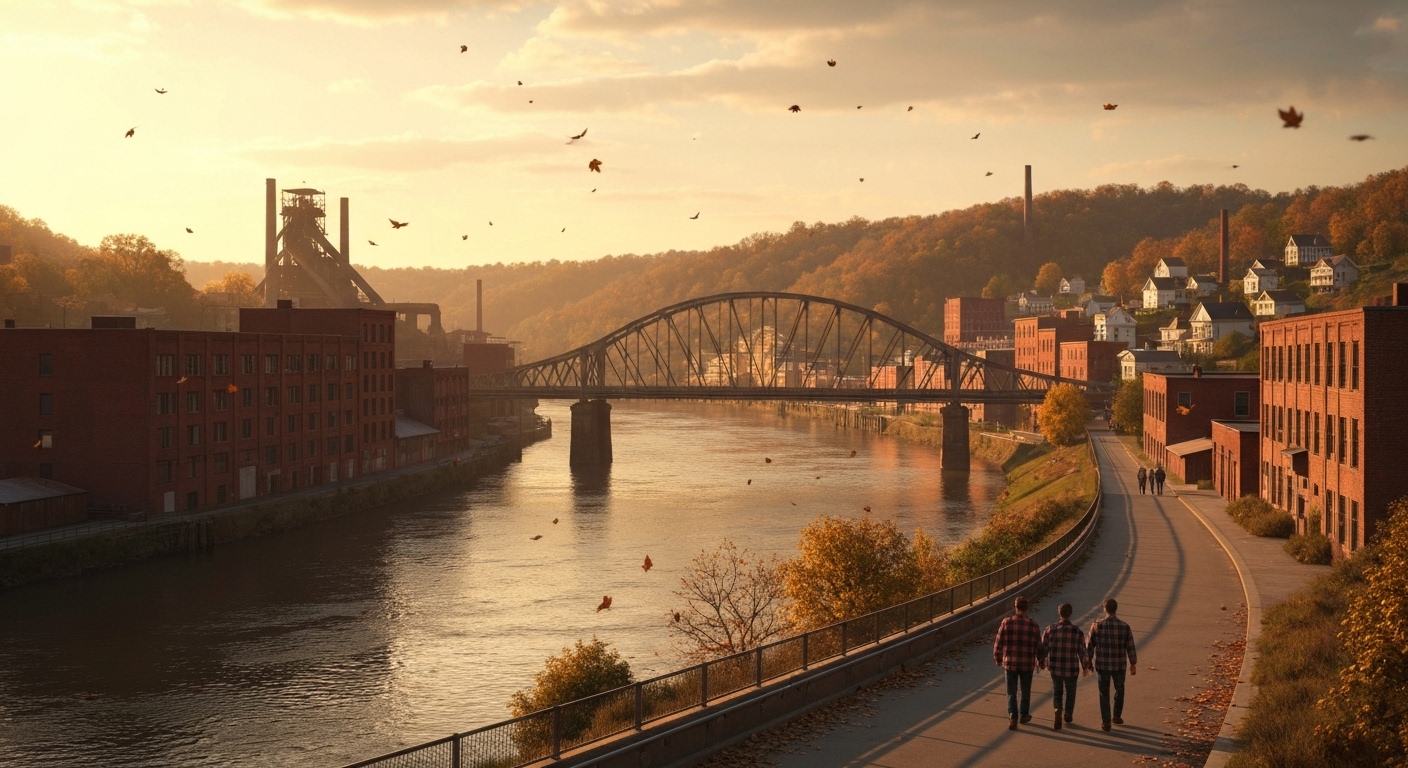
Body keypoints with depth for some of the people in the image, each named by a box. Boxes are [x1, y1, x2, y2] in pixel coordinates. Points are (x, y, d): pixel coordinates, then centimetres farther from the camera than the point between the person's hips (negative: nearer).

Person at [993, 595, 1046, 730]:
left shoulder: (1007, 622, -9)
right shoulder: (1033, 625, -9)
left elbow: (998, 643, -4)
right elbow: (1039, 646, -2)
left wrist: (998, 658, 14)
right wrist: (1041, 661, 15)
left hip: (1010, 663, 0)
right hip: (1027, 664, 0)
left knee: (1011, 692, 7)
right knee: (1025, 691, 19)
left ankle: (1012, 717, -8)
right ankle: (1024, 715, 34)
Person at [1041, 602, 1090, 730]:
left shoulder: (1050, 629, -9)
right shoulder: (1077, 632, -13)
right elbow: (1083, 652, -8)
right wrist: (1085, 666, 10)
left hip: (1055, 668, 1)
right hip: (1071, 669, -1)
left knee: (1057, 692, 18)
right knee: (1070, 692, 24)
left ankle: (1058, 710, -10)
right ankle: (1068, 715, 39)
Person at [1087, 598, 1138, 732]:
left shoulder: (1097, 625, -10)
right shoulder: (1124, 627, -10)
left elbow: (1089, 645, -3)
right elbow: (1130, 647, -4)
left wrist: (1089, 660, 12)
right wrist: (1133, 664, 8)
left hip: (1102, 665, 0)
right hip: (1119, 665, 1)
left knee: (1104, 693, 10)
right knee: (1119, 690, 23)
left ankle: (1106, 722, 8)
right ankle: (1116, 716, 32)